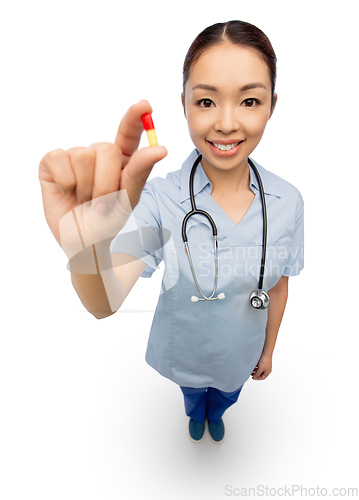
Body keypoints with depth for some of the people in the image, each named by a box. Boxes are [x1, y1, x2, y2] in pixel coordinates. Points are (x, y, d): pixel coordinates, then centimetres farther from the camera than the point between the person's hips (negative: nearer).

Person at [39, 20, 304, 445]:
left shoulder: (288, 202, -20)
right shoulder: (159, 199, -31)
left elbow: (279, 286, -6)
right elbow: (105, 304, -39)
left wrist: (268, 351, 7)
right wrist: (87, 247, -61)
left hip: (241, 351, 2)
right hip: (185, 351, -1)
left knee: (224, 399, 35)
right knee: (193, 396, 34)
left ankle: (215, 415, 74)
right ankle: (196, 415, 73)